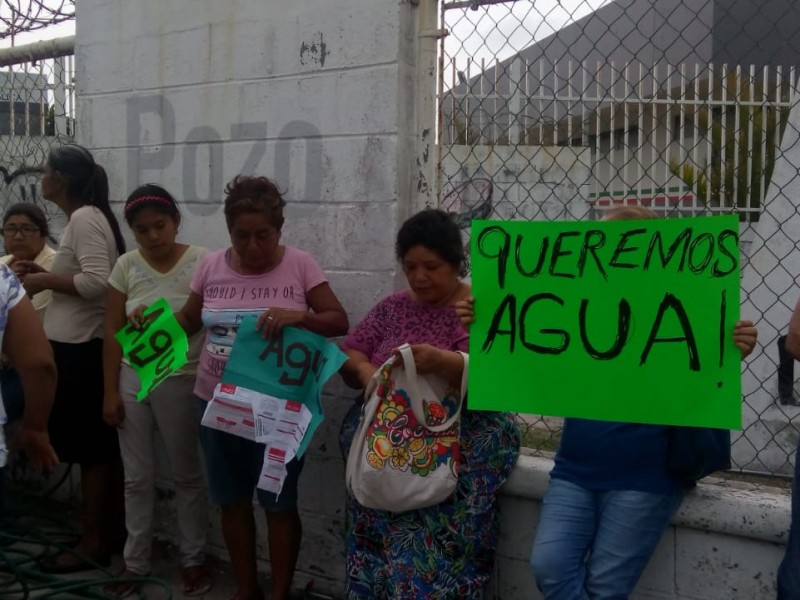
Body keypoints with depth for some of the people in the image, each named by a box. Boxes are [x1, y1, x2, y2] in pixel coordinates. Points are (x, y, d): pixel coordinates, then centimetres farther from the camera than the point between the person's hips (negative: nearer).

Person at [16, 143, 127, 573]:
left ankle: (94, 543, 7)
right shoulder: (84, 217, 15)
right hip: (82, 346, 10)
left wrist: (44, 280, -15)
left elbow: (98, 281, -25)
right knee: (102, 446, 14)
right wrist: (46, 275, 10)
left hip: (81, 350, -10)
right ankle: (112, 530, 23)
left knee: (90, 448, -2)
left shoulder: (84, 218, -15)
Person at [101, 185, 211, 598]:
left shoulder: (201, 262, -9)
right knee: (137, 478, 12)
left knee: (188, 476, 10)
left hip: (182, 382, -3)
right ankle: (135, 562, 26)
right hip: (132, 380, 3)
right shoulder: (126, 266, 0)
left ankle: (192, 559, 24)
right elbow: (112, 333, 3)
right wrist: (110, 391, 0)